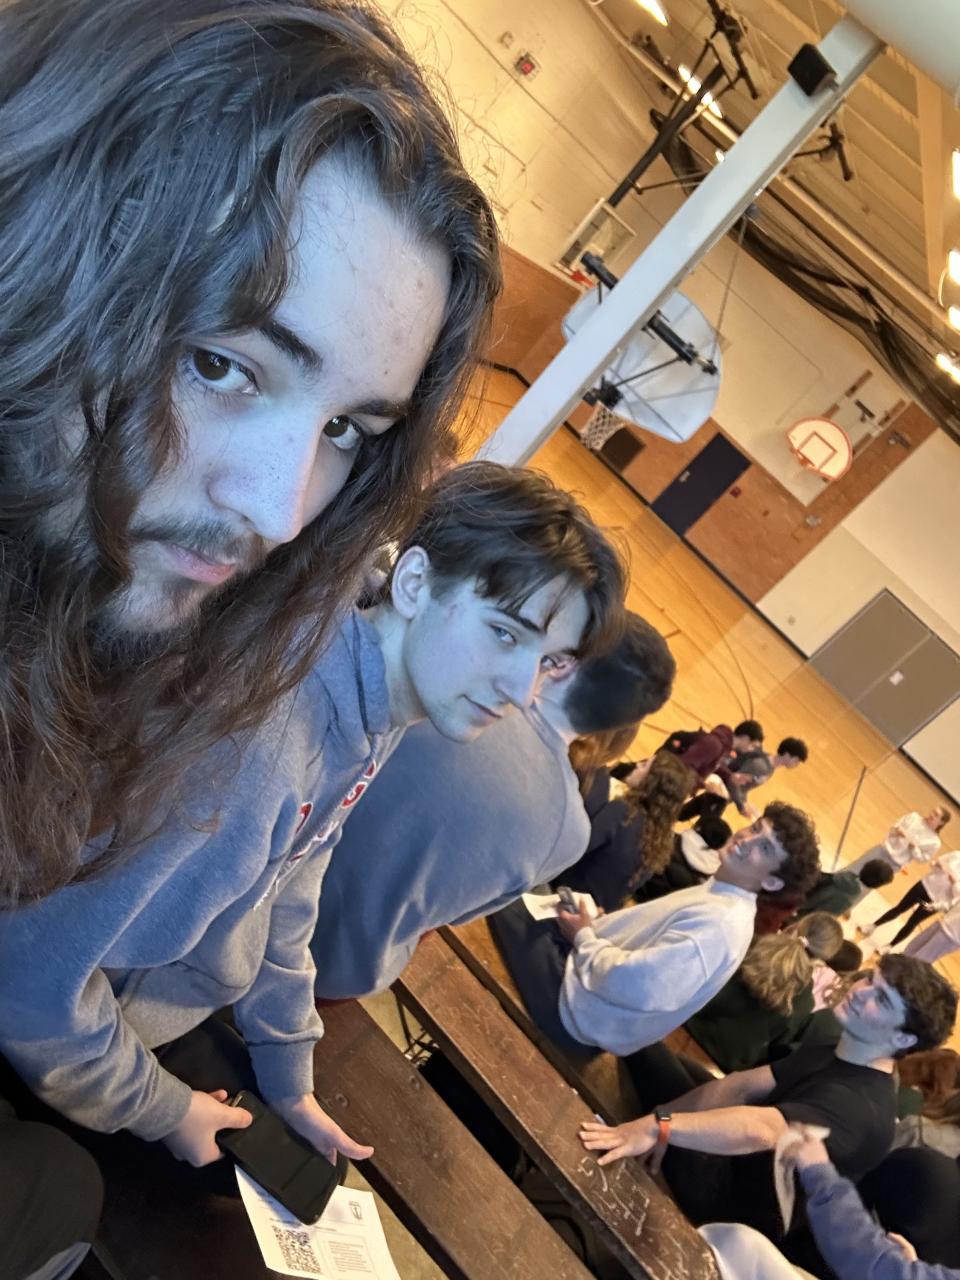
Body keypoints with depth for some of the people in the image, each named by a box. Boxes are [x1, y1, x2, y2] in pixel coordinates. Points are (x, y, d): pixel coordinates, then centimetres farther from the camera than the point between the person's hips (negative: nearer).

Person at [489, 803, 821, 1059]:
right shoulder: (715, 896, 6)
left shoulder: (720, 924, -25)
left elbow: (635, 985, -33)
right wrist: (592, 927, -2)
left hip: (574, 1014, -9)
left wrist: (584, 939, -16)